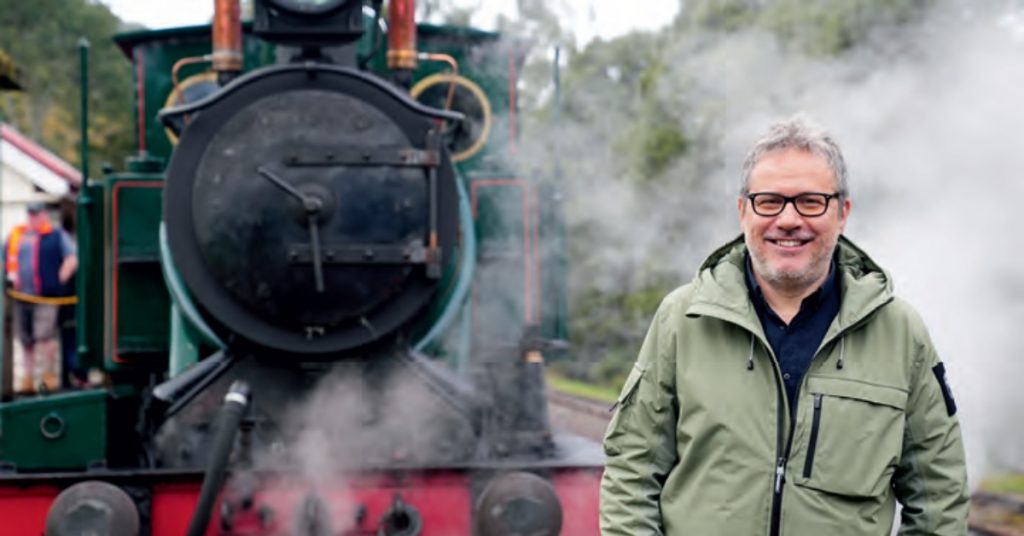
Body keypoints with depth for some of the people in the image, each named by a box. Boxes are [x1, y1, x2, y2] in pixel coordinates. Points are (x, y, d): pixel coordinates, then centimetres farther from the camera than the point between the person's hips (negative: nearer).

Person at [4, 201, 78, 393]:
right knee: (26, 340, 7)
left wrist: (58, 281, -5)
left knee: (44, 334, -15)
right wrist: (10, 278, 10)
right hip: (21, 296, 4)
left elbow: (71, 260, 0)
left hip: (46, 297, -4)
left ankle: (49, 375, -3)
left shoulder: (57, 236, 5)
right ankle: (27, 379, 14)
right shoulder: (15, 236, 16)